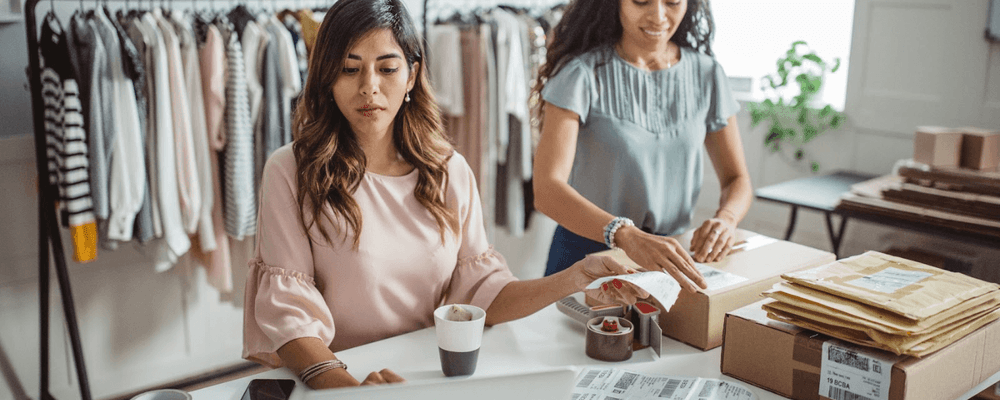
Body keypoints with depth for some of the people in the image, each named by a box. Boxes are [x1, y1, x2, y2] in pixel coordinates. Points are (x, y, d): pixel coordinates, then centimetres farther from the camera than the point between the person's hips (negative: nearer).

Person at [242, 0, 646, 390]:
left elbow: (480, 295, 5)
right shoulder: (290, 172, -5)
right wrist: (347, 385, -28)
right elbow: (288, 311, -10)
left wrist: (576, 277, -8)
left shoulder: (451, 172, 6)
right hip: (336, 372, -1)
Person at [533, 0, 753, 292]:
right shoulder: (582, 73, -10)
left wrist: (726, 218, -12)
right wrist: (628, 237, -36)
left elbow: (737, 180, 11)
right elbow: (546, 190, -21)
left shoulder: (706, 75, 5)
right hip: (588, 253, -3)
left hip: (673, 259, 3)